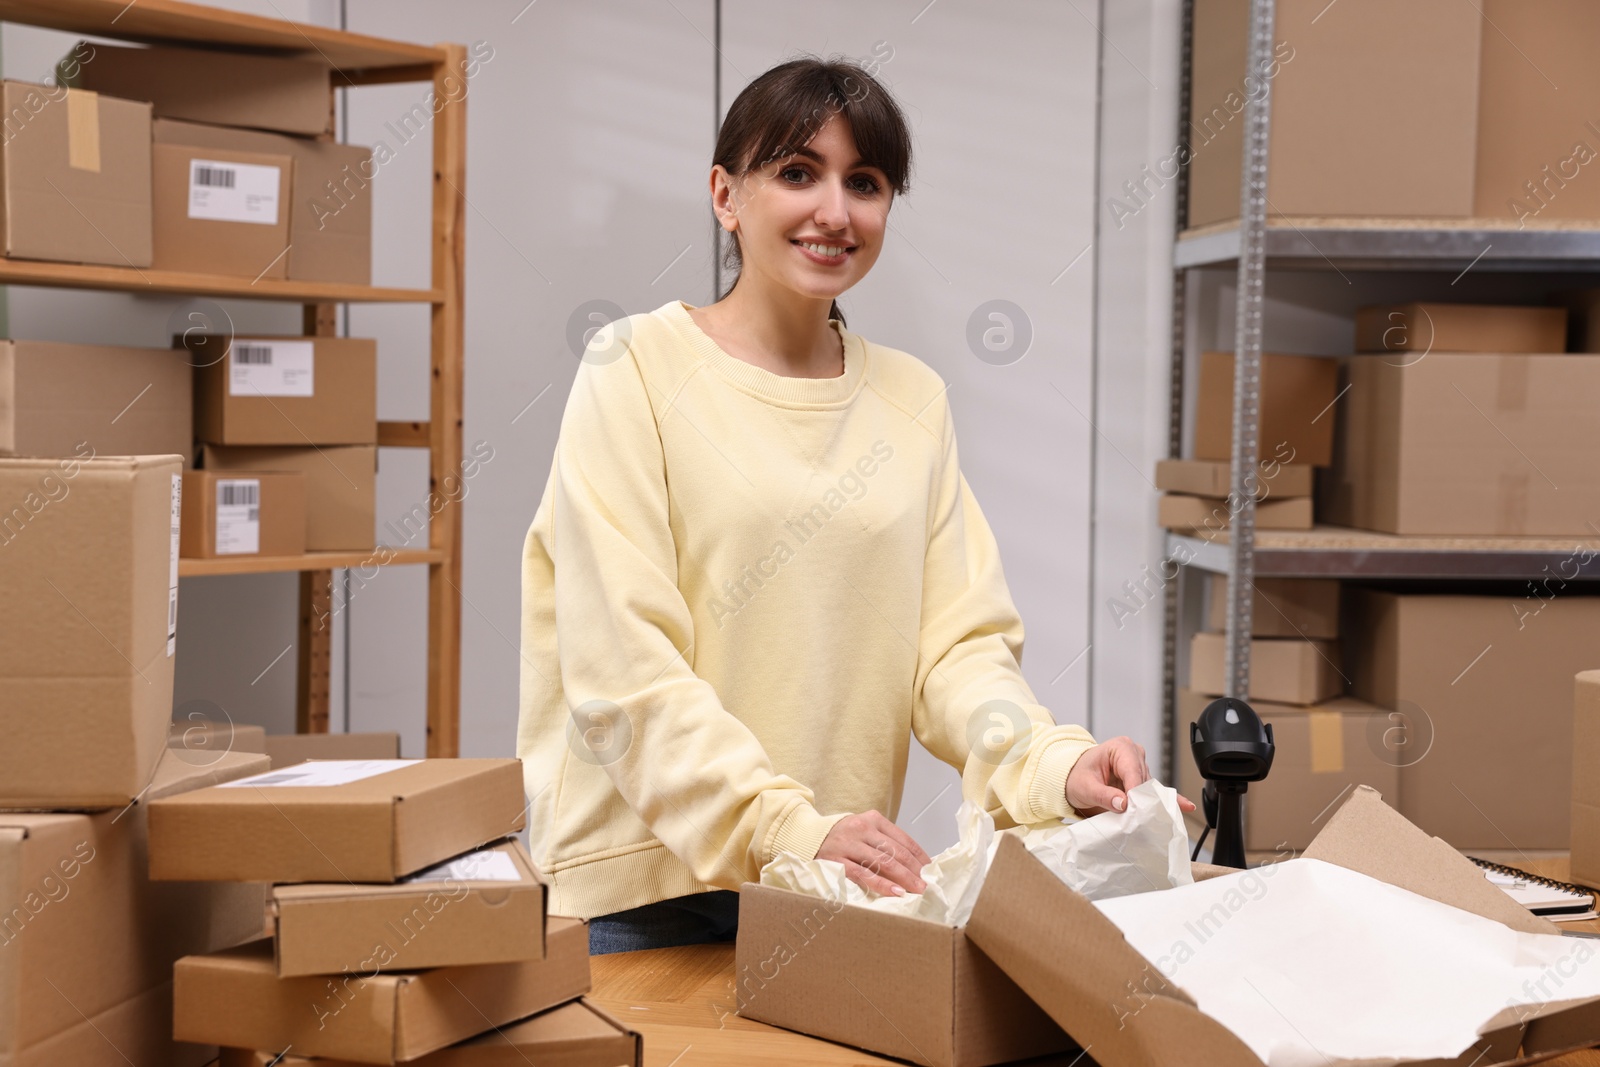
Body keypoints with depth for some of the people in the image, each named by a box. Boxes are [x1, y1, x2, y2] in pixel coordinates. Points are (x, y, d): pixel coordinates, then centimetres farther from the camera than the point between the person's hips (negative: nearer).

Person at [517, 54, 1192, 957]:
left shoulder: (914, 400, 9)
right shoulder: (639, 369, -6)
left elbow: (956, 642, 2)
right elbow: (622, 667, -14)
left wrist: (1055, 767, -18)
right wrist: (790, 829, -25)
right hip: (642, 886, -3)